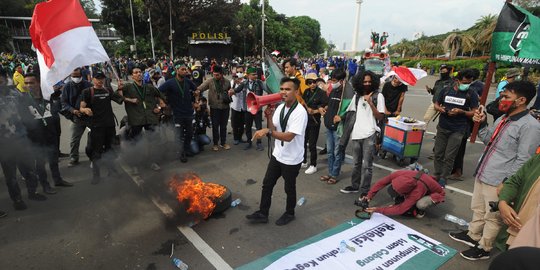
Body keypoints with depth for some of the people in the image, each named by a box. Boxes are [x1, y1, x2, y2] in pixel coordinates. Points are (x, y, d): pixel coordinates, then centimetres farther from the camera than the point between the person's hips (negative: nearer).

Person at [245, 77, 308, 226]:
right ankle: (262, 213, 31)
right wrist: (269, 117, -15)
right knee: (267, 184, 14)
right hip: (277, 155, 7)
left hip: (292, 159, -7)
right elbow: (273, 130, 2)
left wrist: (267, 131, -38)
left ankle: (289, 214, 39)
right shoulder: (280, 107, 0)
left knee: (289, 188, 14)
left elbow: (289, 136, -30)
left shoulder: (300, 112, -23)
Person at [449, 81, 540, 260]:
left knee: (492, 217, 9)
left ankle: (483, 248, 25)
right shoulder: (503, 119, 8)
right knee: (478, 209, 23)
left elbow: (523, 160, -18)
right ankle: (473, 236, 42)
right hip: (482, 175, 8)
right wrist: (481, 124, 3)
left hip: (498, 182, -8)